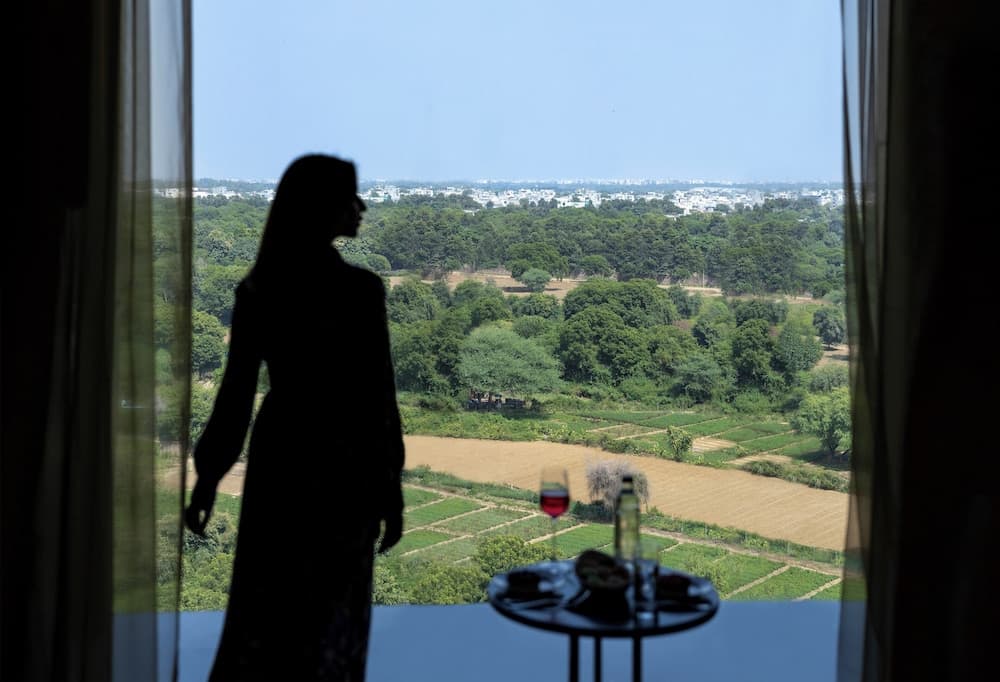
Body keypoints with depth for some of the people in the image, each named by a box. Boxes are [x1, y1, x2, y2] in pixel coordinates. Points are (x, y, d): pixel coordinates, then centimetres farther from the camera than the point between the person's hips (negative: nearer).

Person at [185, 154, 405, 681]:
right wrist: (391, 487, -5)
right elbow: (376, 396, -13)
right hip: (340, 465, -4)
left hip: (277, 456, 4)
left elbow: (236, 391, 0)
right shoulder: (359, 290, -15)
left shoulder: (257, 289, -1)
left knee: (261, 608, 16)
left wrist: (208, 475, 9)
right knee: (329, 611, 11)